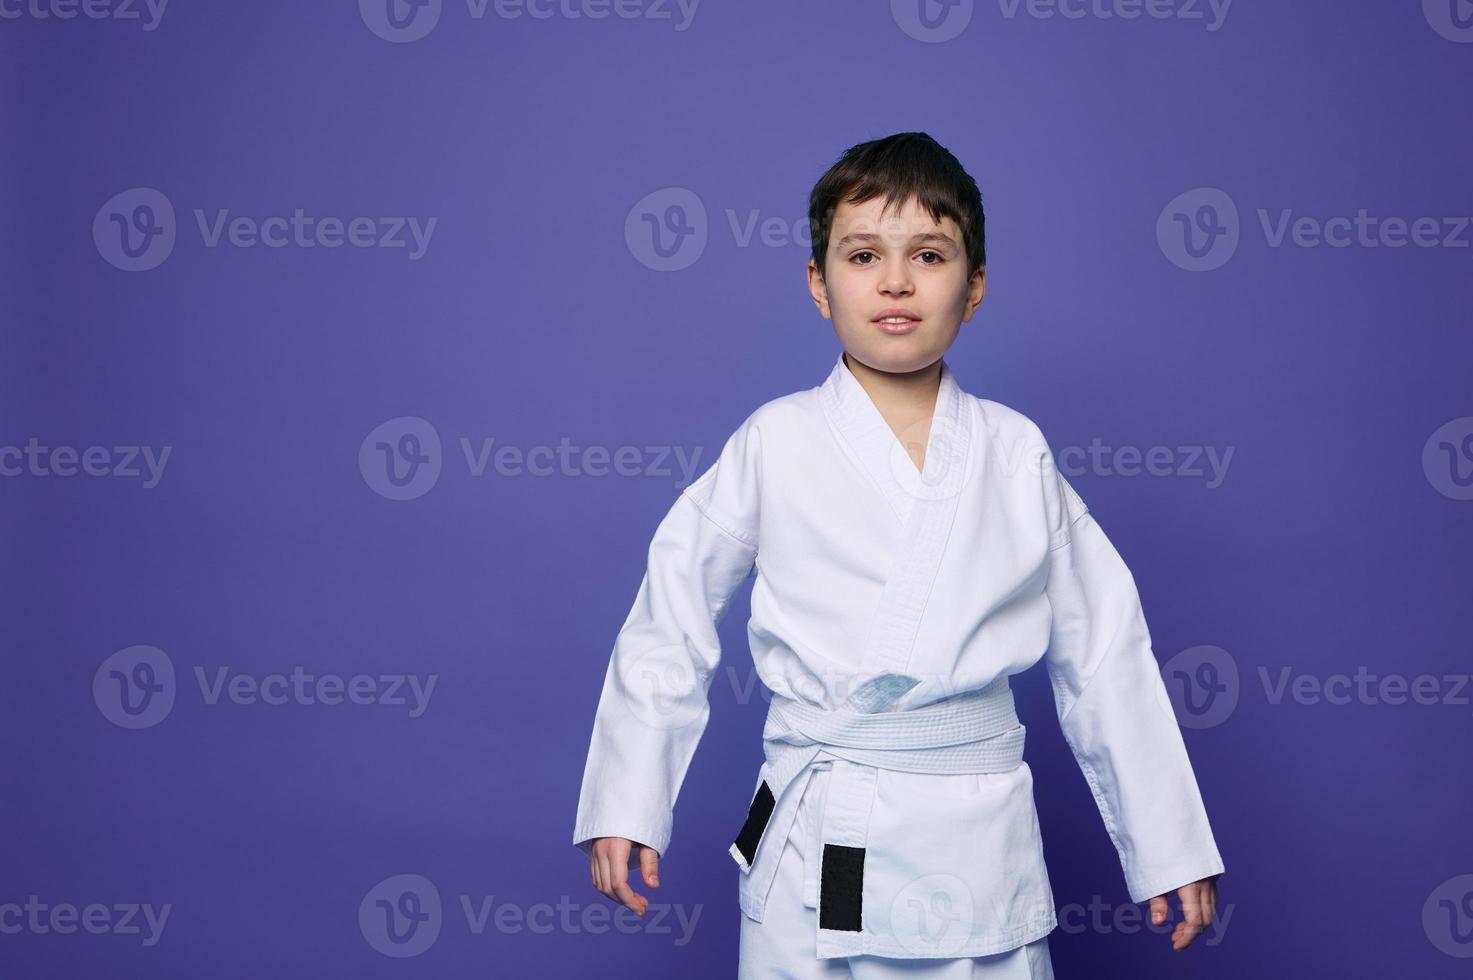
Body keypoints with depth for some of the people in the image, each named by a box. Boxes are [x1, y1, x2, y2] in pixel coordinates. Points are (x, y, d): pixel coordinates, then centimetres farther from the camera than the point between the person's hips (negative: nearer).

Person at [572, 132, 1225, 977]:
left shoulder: (1016, 454, 1)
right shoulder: (776, 444, -3)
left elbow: (1102, 652, 6)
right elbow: (670, 629, 4)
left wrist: (1169, 845, 9)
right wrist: (626, 807, 2)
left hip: (983, 848, 1)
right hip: (816, 847, -1)